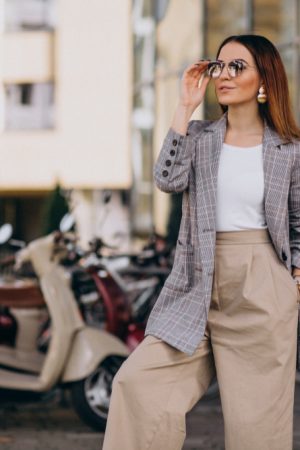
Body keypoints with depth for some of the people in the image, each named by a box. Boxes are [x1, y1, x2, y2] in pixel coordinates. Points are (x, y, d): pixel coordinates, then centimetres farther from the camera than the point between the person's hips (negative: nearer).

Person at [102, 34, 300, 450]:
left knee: (257, 415, 1)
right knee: (139, 382, -11)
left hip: (262, 291, -2)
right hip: (198, 286, 2)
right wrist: (186, 107, -9)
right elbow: (168, 179, -13)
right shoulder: (199, 136, 7)